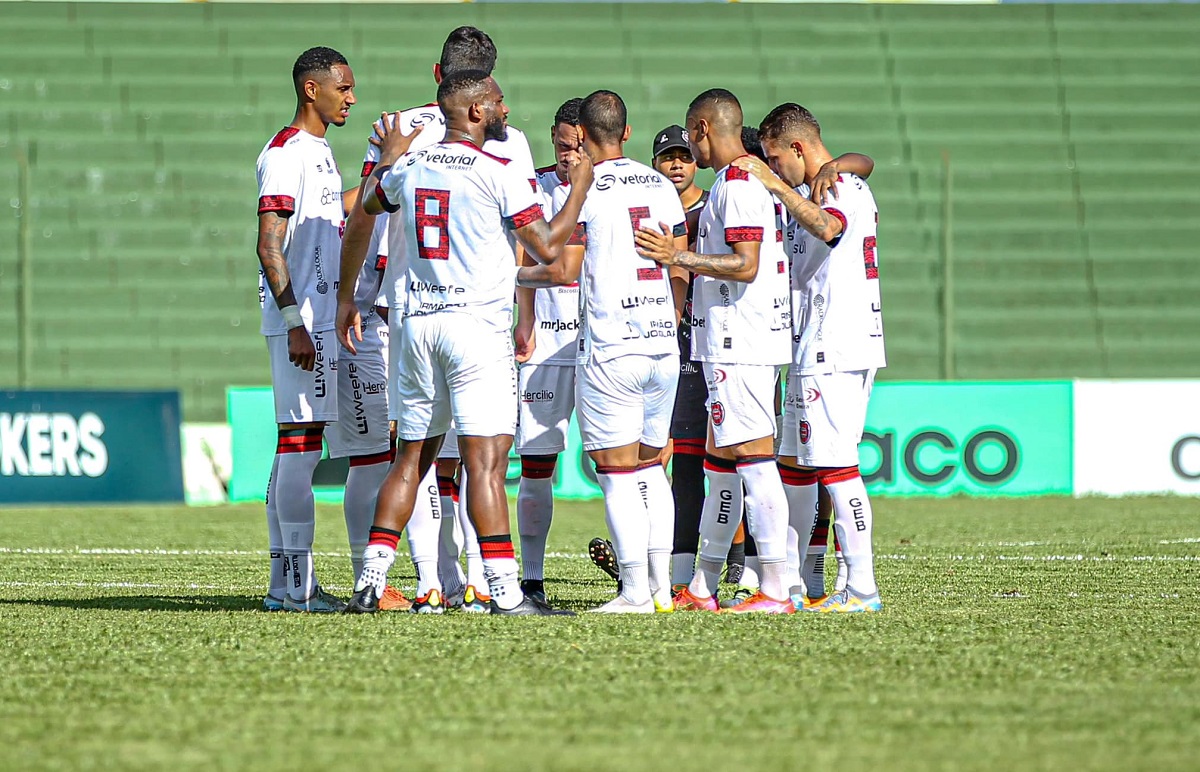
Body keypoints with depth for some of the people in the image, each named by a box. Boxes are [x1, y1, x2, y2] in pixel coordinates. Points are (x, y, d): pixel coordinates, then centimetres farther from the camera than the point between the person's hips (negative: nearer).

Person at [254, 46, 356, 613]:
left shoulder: (319, 152, 19)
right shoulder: (286, 153, -11)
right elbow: (269, 244, -17)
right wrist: (295, 322, -22)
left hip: (318, 320, 10)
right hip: (299, 319, -10)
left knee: (296, 446, 9)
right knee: (301, 443, -10)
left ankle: (285, 584, 12)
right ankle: (297, 584, -11)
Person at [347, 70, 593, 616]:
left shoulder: (408, 169, 8)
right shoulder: (497, 173, -10)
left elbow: (367, 207, 29)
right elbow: (548, 248, -10)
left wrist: (387, 159, 46)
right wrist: (580, 186, 4)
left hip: (418, 324, 6)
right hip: (477, 322, -6)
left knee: (411, 457, 13)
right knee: (485, 459, -9)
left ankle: (370, 581, 10)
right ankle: (505, 592, -13)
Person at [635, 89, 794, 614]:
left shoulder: (736, 185, -13)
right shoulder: (755, 181, 18)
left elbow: (746, 265, -22)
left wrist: (678, 257, -23)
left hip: (738, 345, -11)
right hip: (733, 346, 11)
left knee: (753, 459, -11)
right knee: (720, 462, 13)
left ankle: (775, 590, -13)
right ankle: (702, 589, 18)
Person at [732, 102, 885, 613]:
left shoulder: (836, 190, -12)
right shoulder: (854, 188, 19)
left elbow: (827, 228, -34)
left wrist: (775, 185, -33)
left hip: (831, 354, -11)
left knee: (835, 466, -10)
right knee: (795, 463, 14)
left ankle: (862, 589, -10)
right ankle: (787, 585, 19)